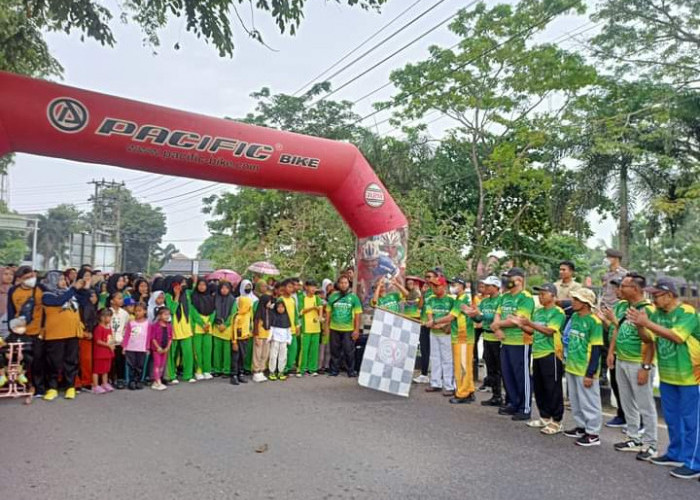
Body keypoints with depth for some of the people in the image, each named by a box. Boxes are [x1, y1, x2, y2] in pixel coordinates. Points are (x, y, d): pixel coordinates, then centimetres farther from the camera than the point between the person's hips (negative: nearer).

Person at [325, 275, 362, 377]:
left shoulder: (353, 297, -1)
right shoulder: (333, 296, 4)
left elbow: (357, 314, -2)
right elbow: (328, 312, 9)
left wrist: (357, 329, -6)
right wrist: (327, 326, 4)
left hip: (349, 329, -2)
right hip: (334, 329, 2)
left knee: (349, 351, 2)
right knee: (335, 351, 9)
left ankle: (351, 371, 14)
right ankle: (334, 370, 21)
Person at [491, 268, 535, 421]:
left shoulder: (526, 298, -12)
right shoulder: (505, 296, 13)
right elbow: (498, 315, 12)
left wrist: (498, 324, -8)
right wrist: (497, 329, -8)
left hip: (520, 342, -8)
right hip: (505, 341, 8)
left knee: (522, 376, 2)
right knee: (507, 374, 14)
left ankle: (525, 409, 12)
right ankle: (513, 404, 28)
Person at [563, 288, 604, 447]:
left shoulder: (594, 321, -16)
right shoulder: (574, 316, 7)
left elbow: (596, 350, -15)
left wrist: (590, 373, -16)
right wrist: (568, 361, 17)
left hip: (585, 369, -8)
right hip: (571, 367, 8)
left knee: (589, 402, 3)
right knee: (575, 400, 18)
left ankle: (593, 434, 14)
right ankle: (581, 427, 32)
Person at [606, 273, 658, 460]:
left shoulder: (647, 310, -18)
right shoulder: (626, 307, 9)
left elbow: (650, 341, -20)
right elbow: (617, 330, 17)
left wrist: (646, 367, -21)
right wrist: (611, 352, 11)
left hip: (638, 365, -9)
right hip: (621, 362, 9)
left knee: (645, 406, 3)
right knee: (627, 403, 17)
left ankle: (650, 444, 15)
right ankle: (634, 439, 30)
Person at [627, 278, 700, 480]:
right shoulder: (657, 313, 3)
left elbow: (676, 336, -29)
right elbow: (649, 337, 2)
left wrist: (647, 323, -29)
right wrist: (639, 325, -17)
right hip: (667, 375, 7)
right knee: (672, 418, 17)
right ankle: (675, 454, 30)